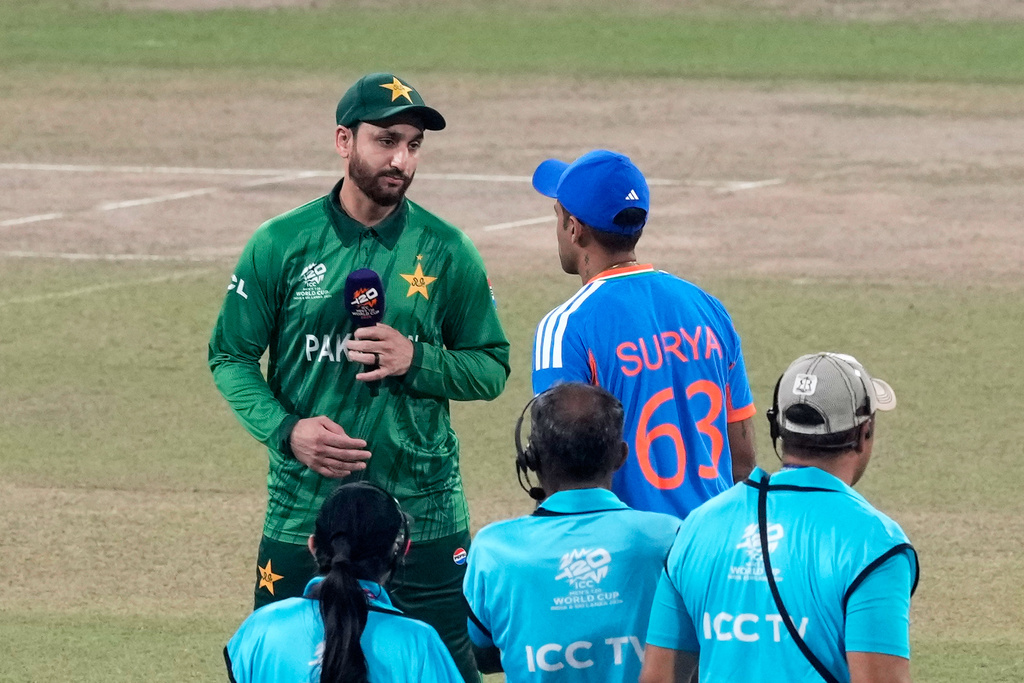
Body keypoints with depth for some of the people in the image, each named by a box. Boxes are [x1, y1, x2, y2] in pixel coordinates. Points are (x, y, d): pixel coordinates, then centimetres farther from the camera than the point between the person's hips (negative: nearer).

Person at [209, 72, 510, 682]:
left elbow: (492, 368, 8)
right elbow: (231, 357, 5)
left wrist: (415, 361, -12)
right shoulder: (282, 244, 0)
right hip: (303, 510, 0)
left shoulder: (446, 252, 2)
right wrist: (286, 430, -12)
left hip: (424, 512, 0)